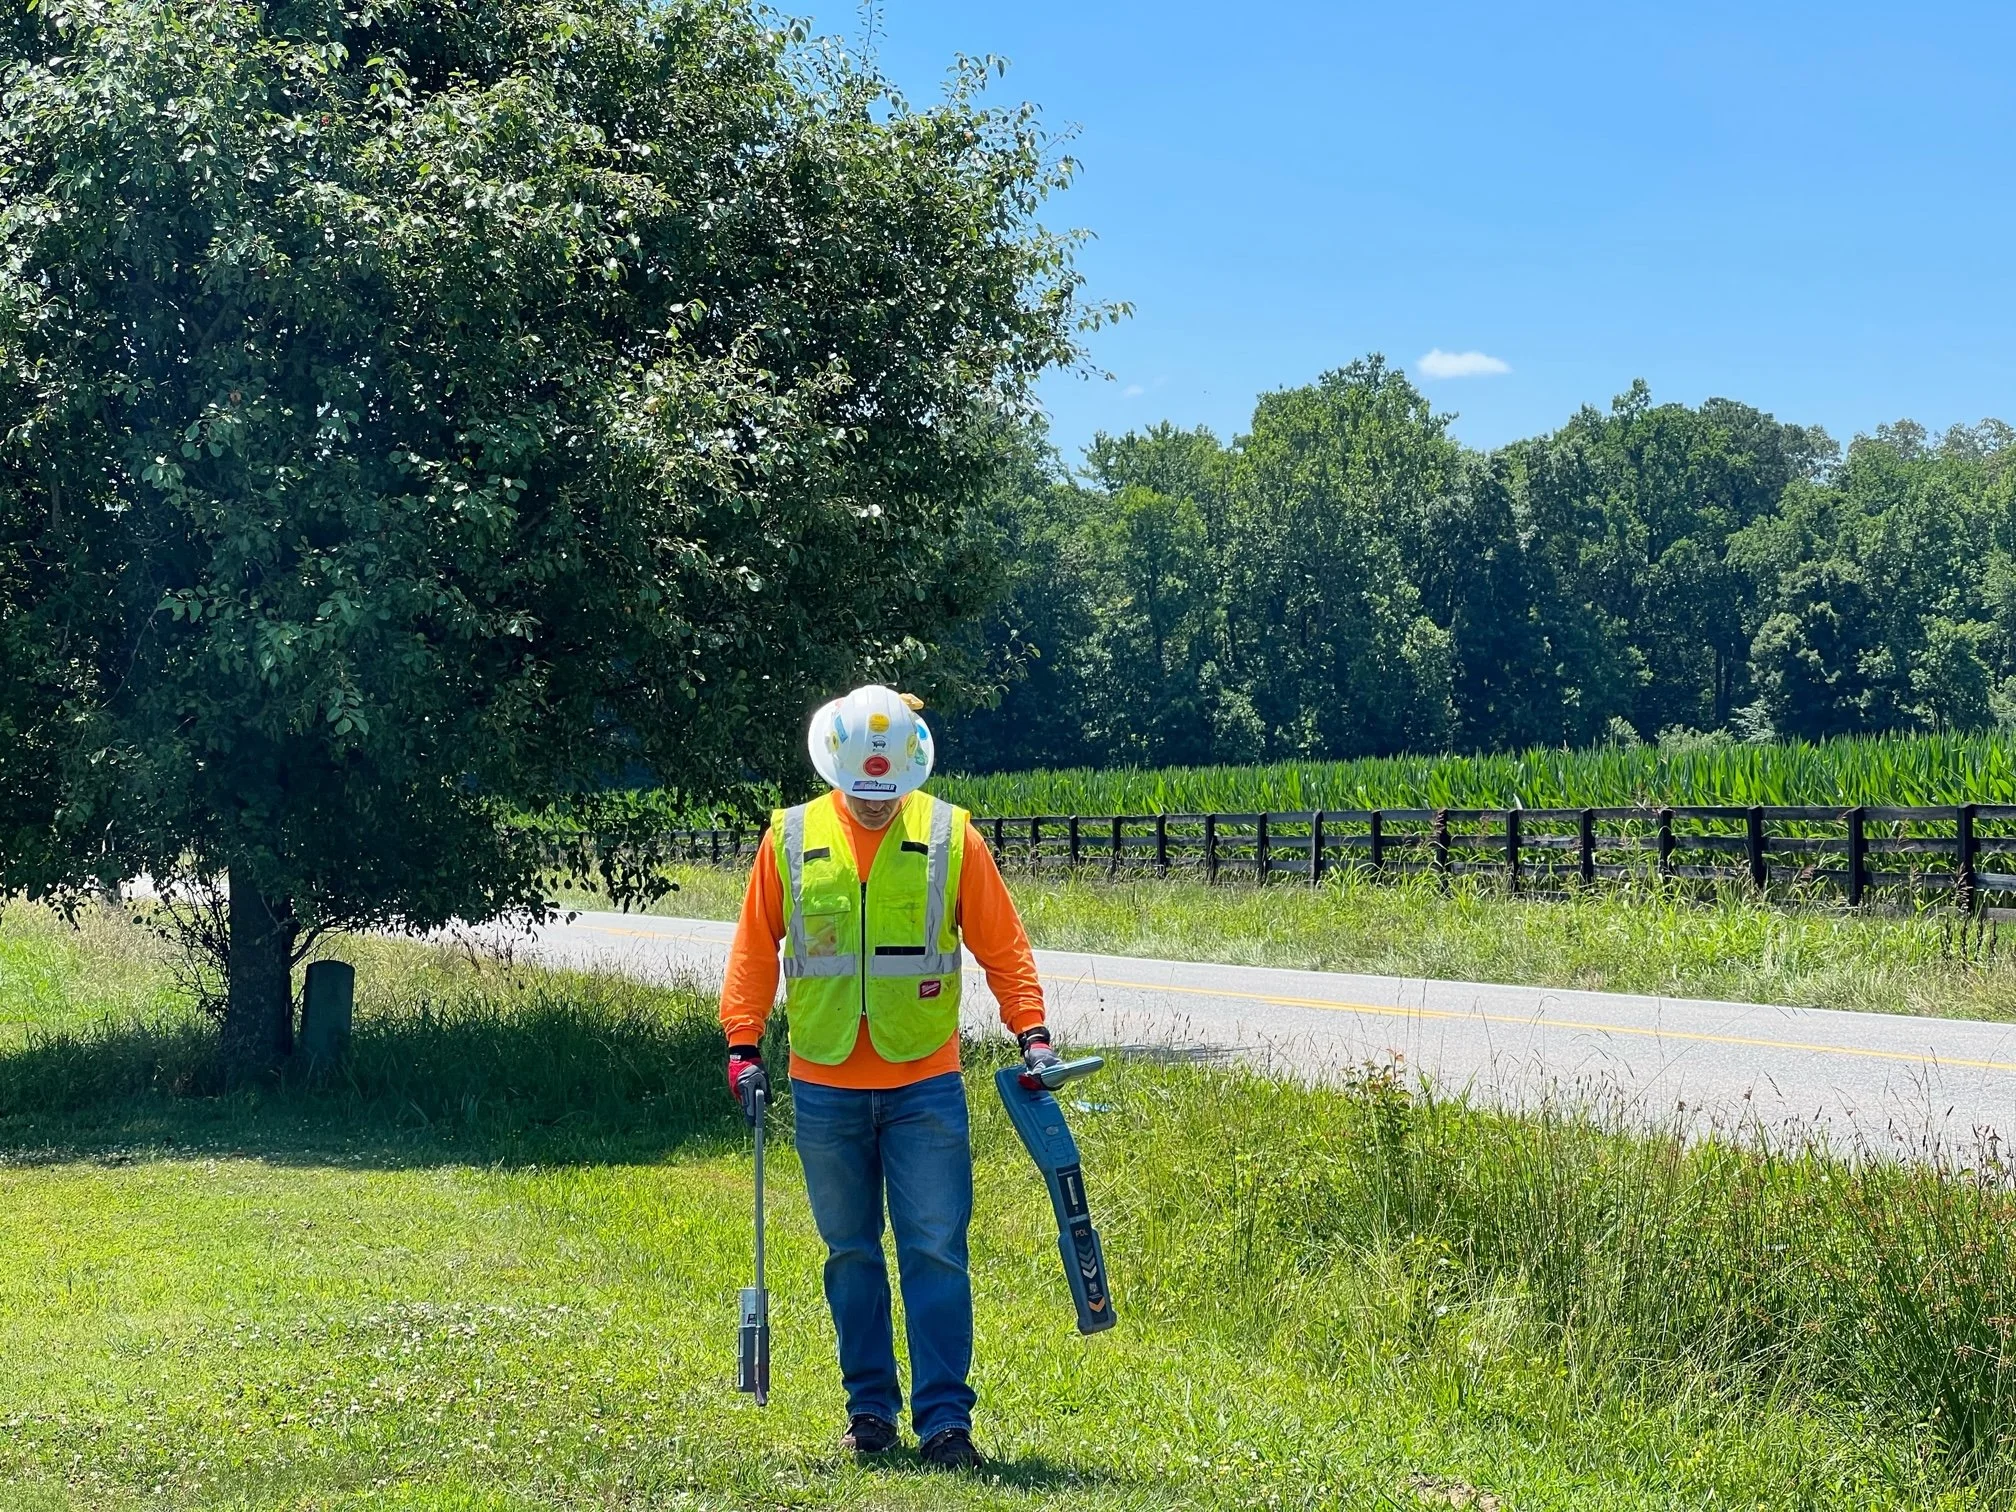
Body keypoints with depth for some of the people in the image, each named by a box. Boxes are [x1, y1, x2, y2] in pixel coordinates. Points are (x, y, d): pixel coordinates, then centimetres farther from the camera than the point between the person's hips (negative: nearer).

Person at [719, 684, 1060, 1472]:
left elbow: (1001, 943, 3)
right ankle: (870, 1408, 20)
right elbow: (755, 948, 9)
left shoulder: (951, 835, 0)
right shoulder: (790, 838, 3)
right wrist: (743, 1042, 2)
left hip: (925, 1086, -2)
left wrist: (1030, 1029, -7)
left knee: (936, 1252, -5)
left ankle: (944, 1419, -2)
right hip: (824, 1088, 2)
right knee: (851, 1254, 10)